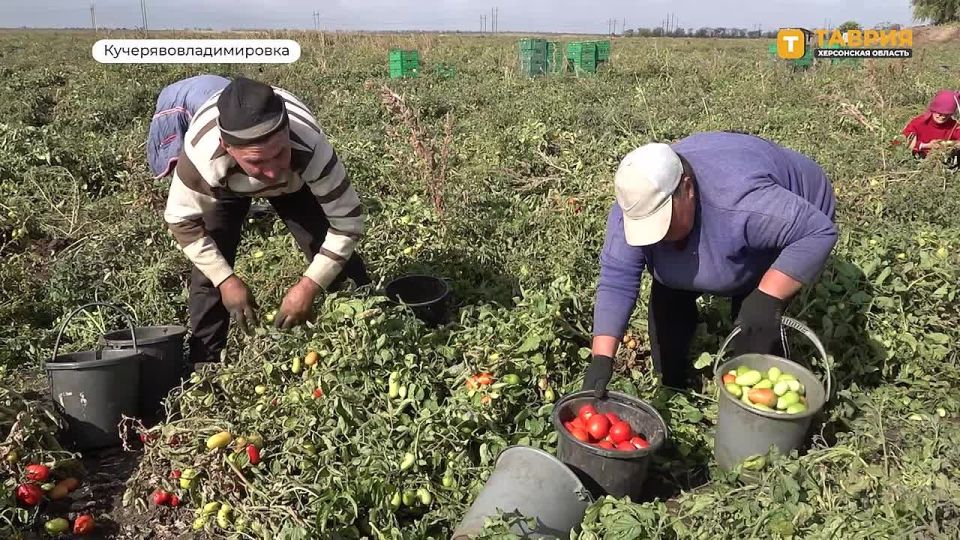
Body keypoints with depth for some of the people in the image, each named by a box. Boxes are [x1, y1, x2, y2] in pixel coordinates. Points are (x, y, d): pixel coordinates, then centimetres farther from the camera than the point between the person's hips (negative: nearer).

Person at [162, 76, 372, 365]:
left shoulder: (310, 147, -47)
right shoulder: (202, 155, -45)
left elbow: (347, 219, -35)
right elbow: (182, 220, -25)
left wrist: (309, 286, -37)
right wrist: (226, 281, -29)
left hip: (294, 180, 0)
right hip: (224, 183, 1)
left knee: (339, 261, -10)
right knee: (209, 264, -11)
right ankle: (204, 361, 8)